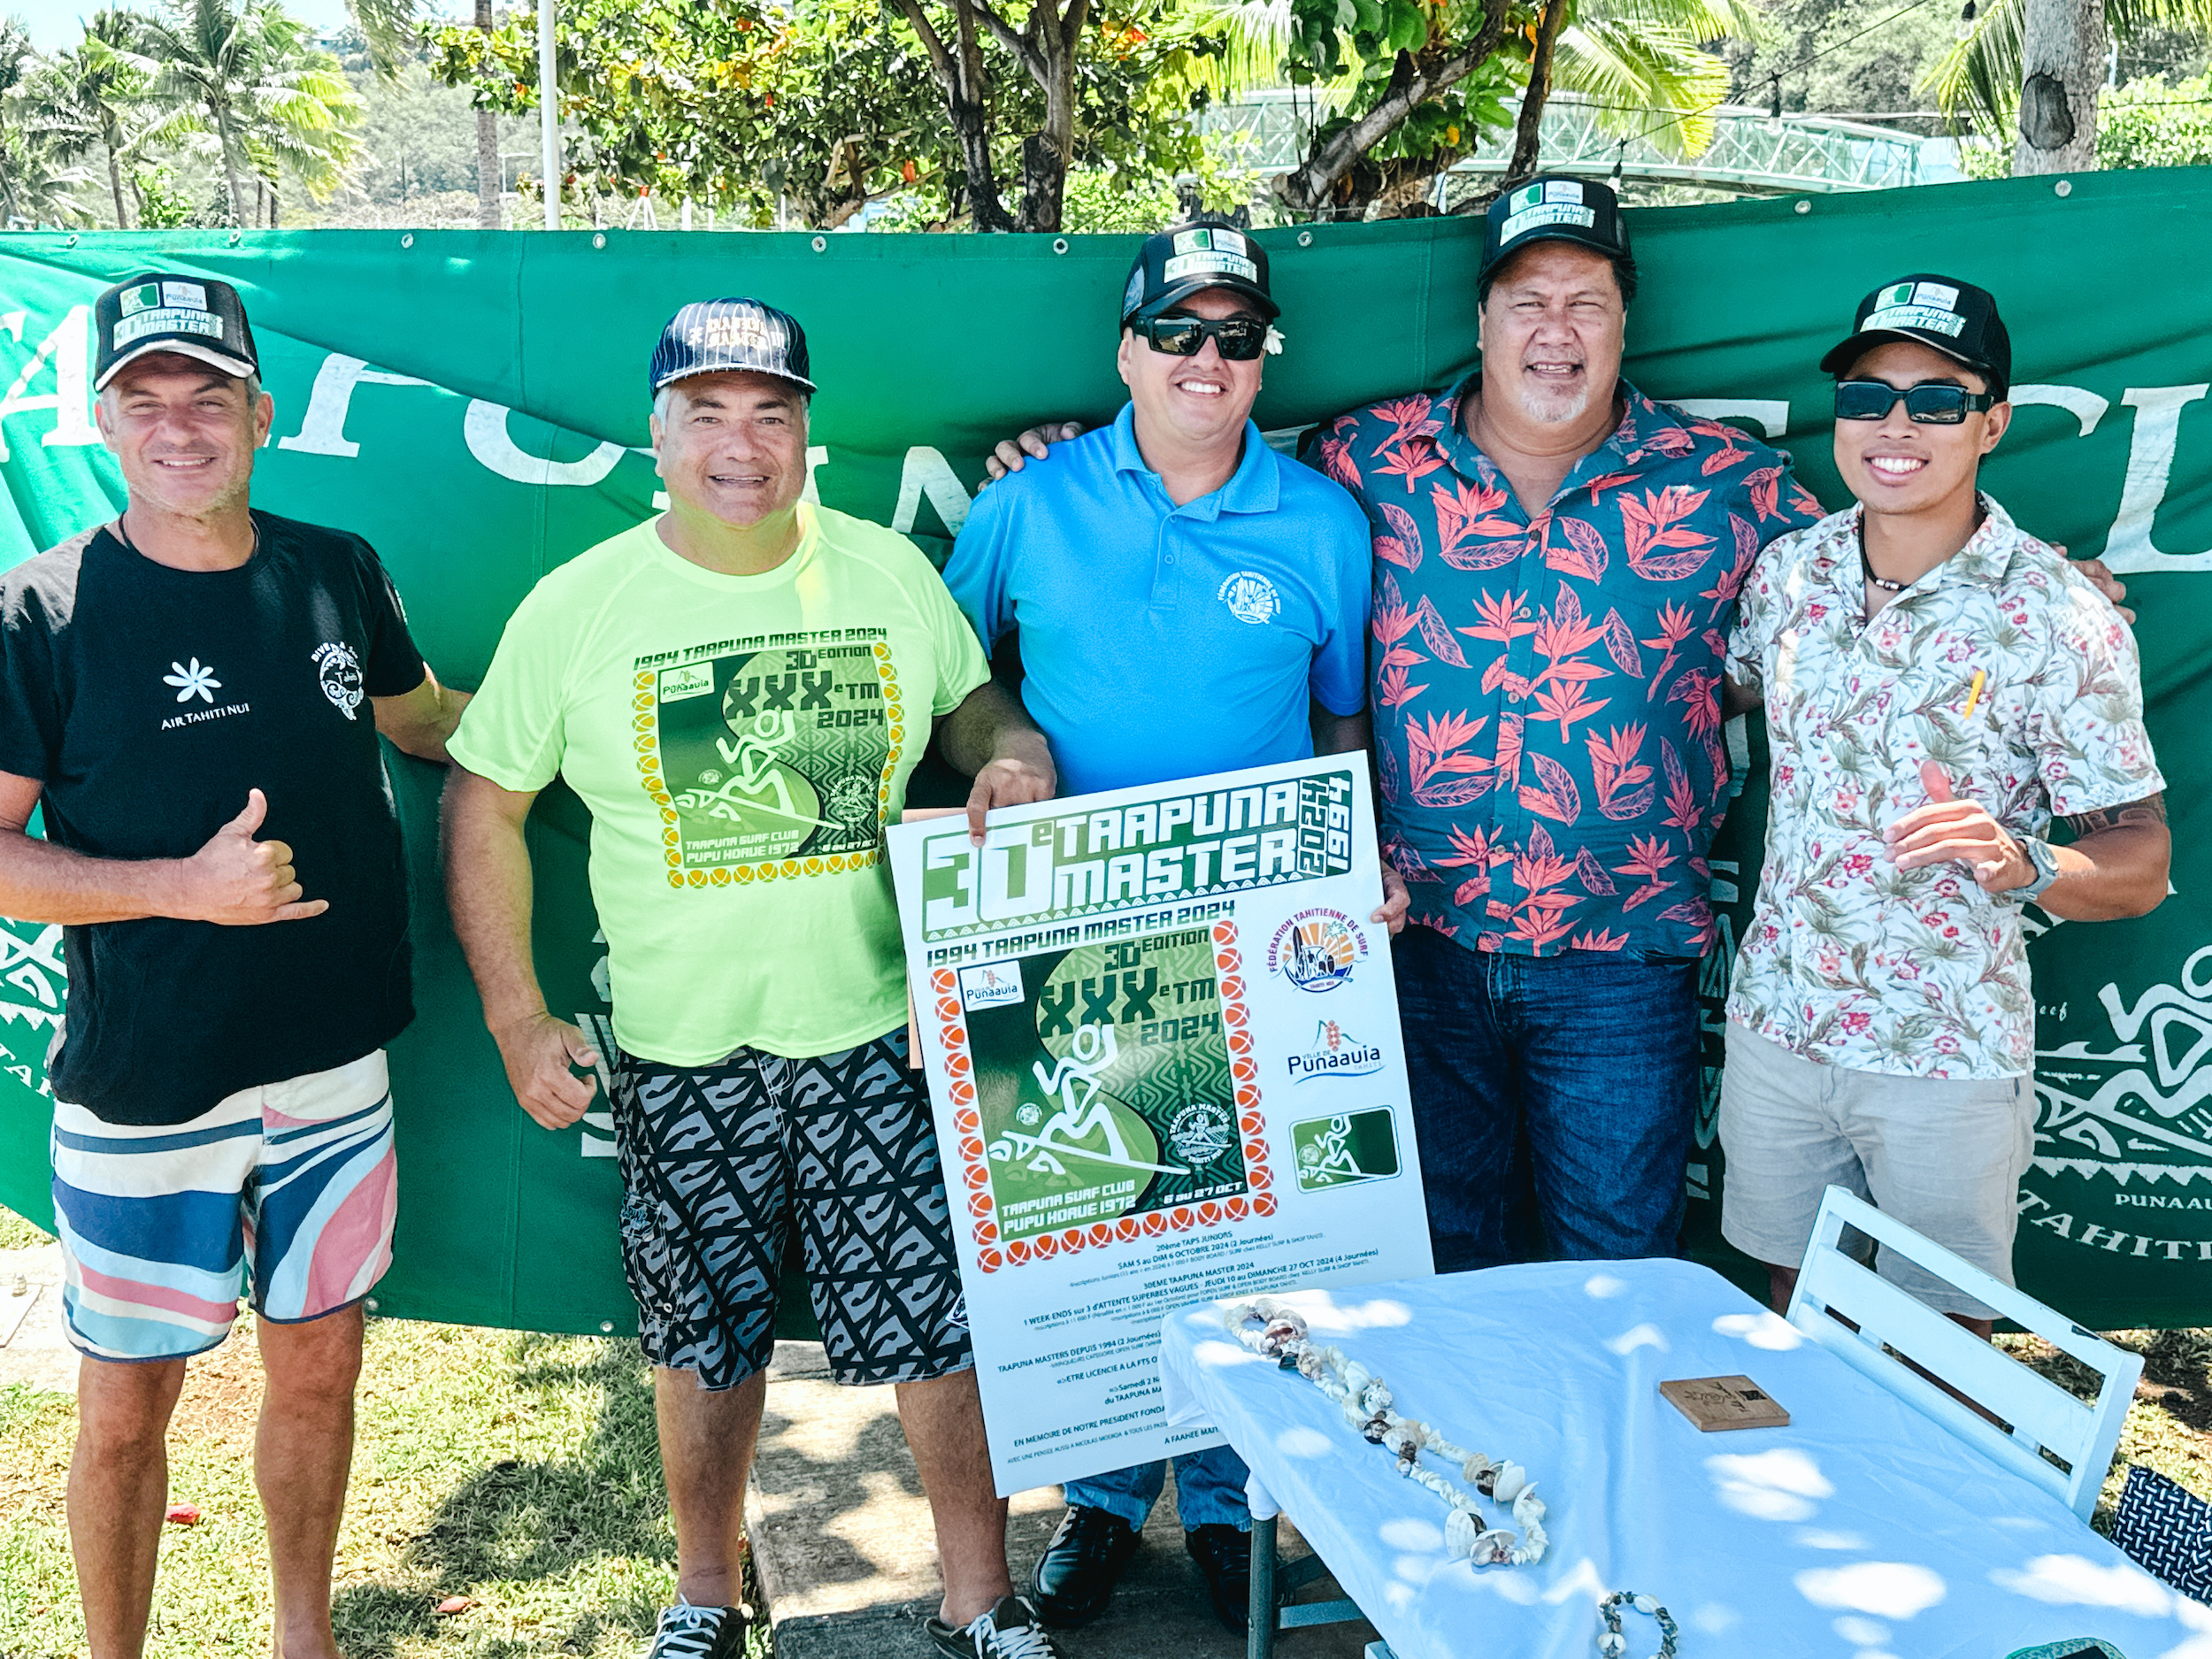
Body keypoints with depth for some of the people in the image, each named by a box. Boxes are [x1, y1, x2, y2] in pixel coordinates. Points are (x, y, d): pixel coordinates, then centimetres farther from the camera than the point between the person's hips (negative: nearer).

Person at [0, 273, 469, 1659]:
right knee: (127, 1406, 9)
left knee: (320, 1364, 16)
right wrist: (186, 886, -21)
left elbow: (431, 721, 20)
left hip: (335, 1065, 4)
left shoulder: (339, 574, 2)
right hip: (143, 1089, -3)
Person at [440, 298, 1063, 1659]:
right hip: (681, 1050, 0)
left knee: (939, 1322, 4)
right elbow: (484, 809, 2)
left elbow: (974, 703, 15)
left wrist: (1015, 757, -9)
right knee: (708, 1338, 15)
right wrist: (519, 1019, -1)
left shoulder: (893, 573, 0)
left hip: (883, 1029, 0)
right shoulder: (576, 608, -5)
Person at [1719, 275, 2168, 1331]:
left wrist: (2021, 866, -31)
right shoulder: (1790, 569, -1)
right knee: (1791, 1311, 20)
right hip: (1776, 1021, 4)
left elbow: (2140, 859, -13)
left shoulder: (2061, 618, -15)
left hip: (1947, 1054, -3)